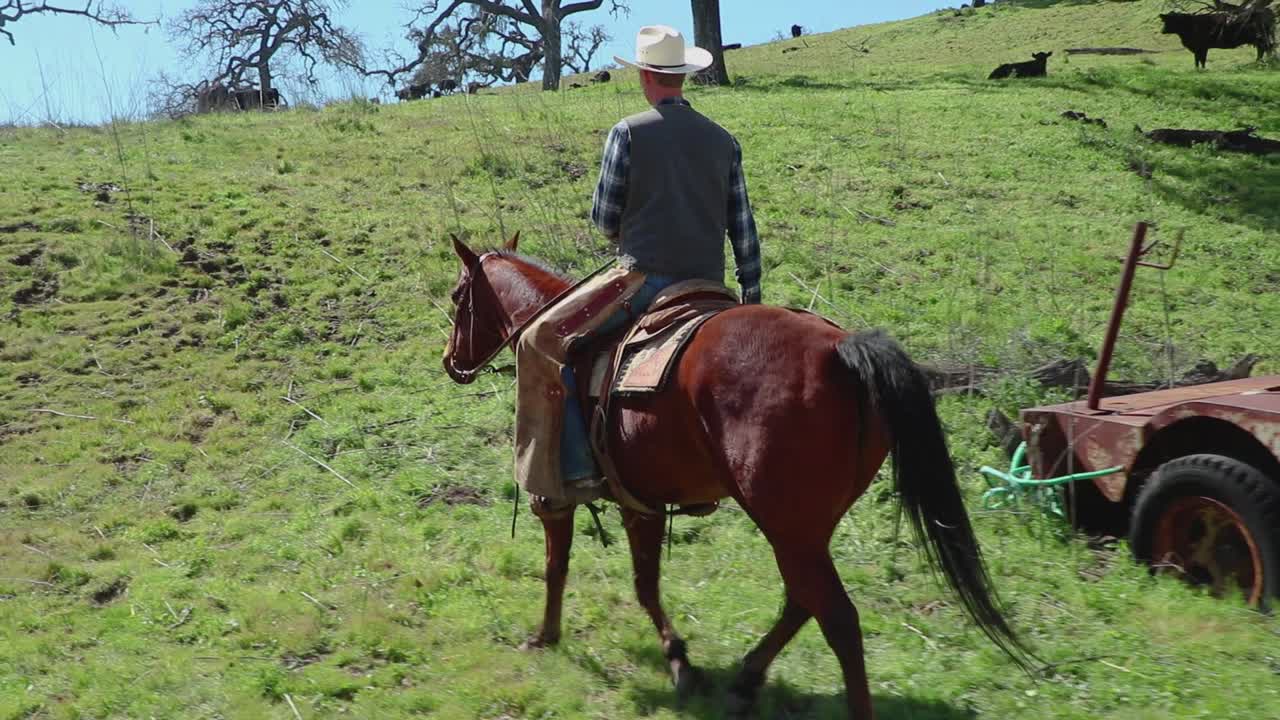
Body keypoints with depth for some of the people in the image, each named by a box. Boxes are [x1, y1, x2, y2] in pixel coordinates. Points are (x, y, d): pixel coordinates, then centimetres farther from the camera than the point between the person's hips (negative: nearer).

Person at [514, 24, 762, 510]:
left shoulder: (628, 133, -4)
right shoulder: (723, 141, 10)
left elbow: (603, 219, -3)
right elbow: (743, 228, 10)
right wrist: (752, 295, 15)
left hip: (644, 278, -6)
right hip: (708, 285, 6)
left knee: (543, 343, 2)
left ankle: (576, 473, -6)